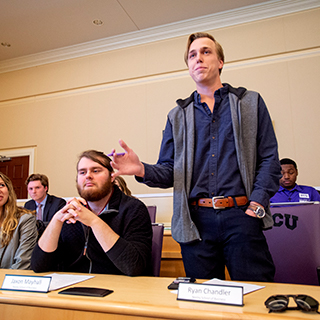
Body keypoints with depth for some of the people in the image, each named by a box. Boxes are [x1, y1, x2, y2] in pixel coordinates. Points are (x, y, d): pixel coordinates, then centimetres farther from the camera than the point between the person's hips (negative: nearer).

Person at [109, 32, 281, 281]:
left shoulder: (250, 102, 10)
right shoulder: (177, 116, 14)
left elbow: (269, 159, 4)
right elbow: (168, 171, 9)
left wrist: (256, 205, -9)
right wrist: (142, 170, -13)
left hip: (241, 215, -1)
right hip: (196, 221, 2)